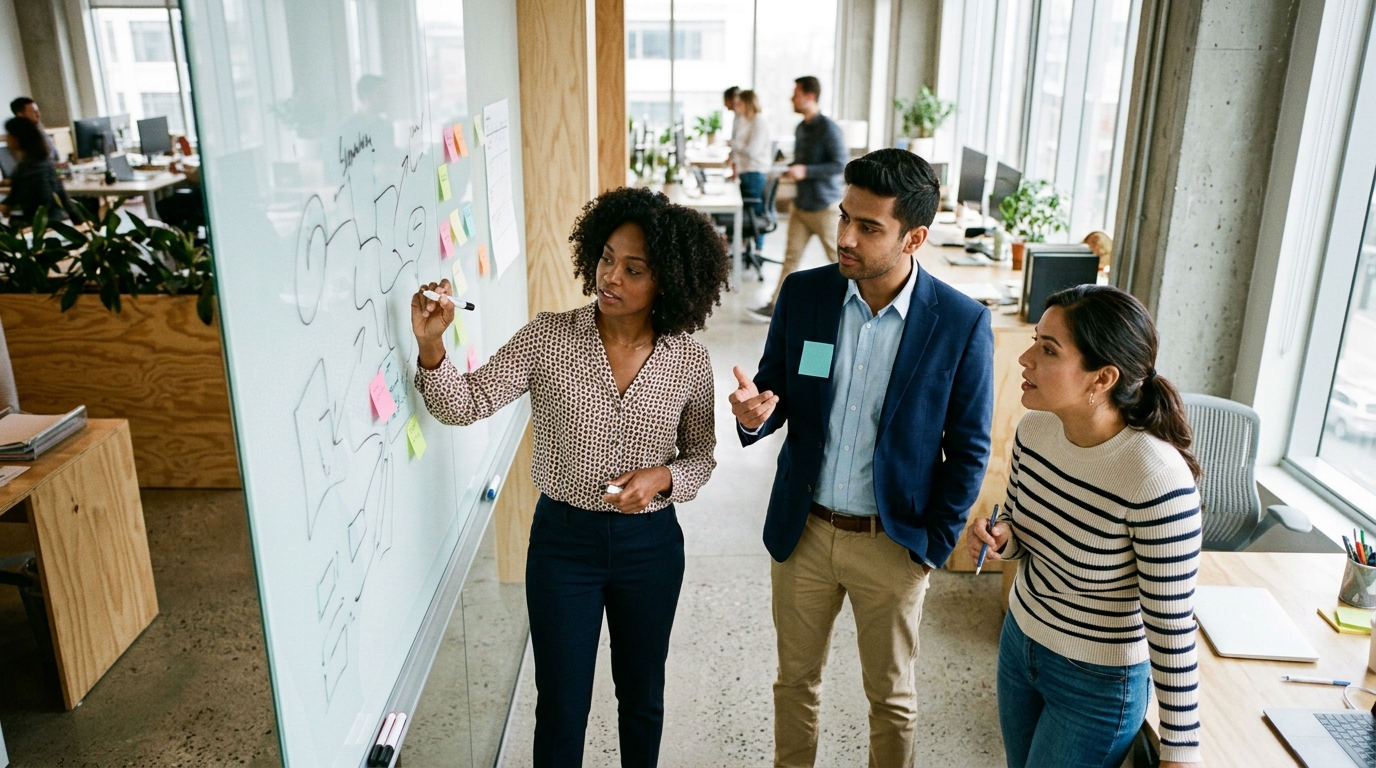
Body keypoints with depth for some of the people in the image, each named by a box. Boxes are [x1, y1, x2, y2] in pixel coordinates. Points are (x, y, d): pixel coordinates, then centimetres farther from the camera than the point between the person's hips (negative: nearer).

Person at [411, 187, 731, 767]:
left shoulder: (689, 360, -8)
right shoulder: (548, 337, -12)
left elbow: (701, 457, 2)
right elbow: (465, 404, -14)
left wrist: (662, 477, -19)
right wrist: (431, 344, -32)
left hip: (650, 544, 1)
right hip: (563, 539, -1)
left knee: (642, 695, 21)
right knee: (562, 705, 12)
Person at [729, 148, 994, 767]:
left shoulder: (962, 323, -15)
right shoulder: (803, 293, -7)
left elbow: (969, 449, -6)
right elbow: (772, 394, 1)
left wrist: (935, 547, -6)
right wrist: (754, 414, -22)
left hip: (892, 545, -2)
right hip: (802, 531, 3)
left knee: (891, 696, 18)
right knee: (796, 681, 21)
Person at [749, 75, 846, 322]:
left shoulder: (829, 128, -15)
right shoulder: (800, 128, 10)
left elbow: (840, 165, -21)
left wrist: (805, 171, -25)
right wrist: (789, 170, 4)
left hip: (825, 207, -7)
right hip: (801, 206, 7)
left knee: (838, 258, 5)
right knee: (791, 257, 6)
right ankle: (776, 306, 8)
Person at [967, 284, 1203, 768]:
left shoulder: (1157, 479, -32)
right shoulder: (1034, 429, -12)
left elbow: (1171, 627, -22)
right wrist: (1000, 539, -17)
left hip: (1098, 684, -6)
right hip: (1019, 643, 6)